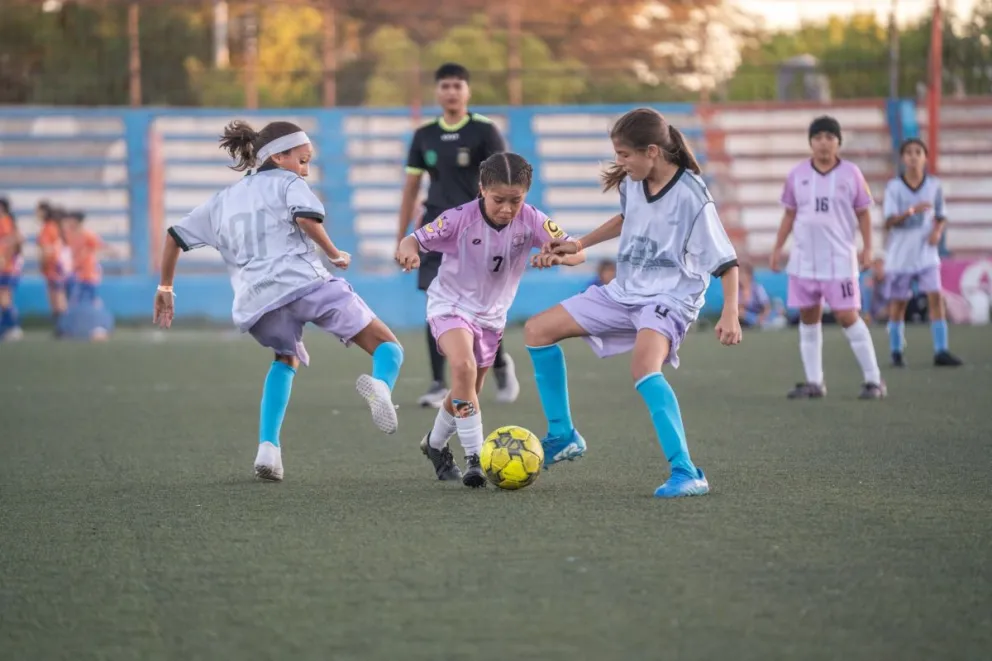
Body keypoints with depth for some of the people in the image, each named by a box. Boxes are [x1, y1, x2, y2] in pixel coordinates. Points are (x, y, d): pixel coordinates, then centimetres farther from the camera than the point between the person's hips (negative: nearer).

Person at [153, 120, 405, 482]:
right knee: (387, 344, -1)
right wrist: (335, 255, 5)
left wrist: (165, 288, 43)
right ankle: (380, 385, -40)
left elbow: (175, 235, 33)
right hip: (304, 281, -5)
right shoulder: (288, 183, 16)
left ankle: (267, 448, 10)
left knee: (287, 360, 33)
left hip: (255, 300, 5)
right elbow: (306, 216, -7)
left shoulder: (223, 199, 32)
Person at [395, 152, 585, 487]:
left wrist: (557, 256, -44)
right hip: (451, 304, -4)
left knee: (468, 391, 15)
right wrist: (407, 250, -47)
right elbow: (416, 239, -23)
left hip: (492, 314, 4)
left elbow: (577, 252, -21)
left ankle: (435, 444, 44)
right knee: (464, 367, -30)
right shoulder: (461, 218, -24)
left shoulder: (530, 220, -18)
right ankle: (474, 458, -26)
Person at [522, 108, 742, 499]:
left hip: (670, 297, -8)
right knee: (537, 330, 7)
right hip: (623, 291, 8)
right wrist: (580, 244, 20)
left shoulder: (691, 197, -20)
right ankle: (563, 437, 17)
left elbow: (725, 261, -16)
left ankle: (686, 474, -37)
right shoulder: (632, 184, 0)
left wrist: (730, 314, -26)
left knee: (643, 367, -37)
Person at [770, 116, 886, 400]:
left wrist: (868, 248, -6)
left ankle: (873, 380, -1)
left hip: (839, 259, -4)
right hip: (804, 259, 4)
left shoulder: (851, 173, -3)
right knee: (808, 317, 6)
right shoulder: (797, 174, 4)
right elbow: (789, 214, 12)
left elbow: (863, 213, 2)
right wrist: (777, 248, 8)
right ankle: (813, 382, 14)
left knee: (848, 317, -8)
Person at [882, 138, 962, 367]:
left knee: (935, 297, -10)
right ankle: (896, 352, 17)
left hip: (926, 254, 2)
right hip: (900, 255, -2)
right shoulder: (894, 187, -6)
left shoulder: (934, 185, 2)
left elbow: (941, 217, 13)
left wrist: (937, 231, -9)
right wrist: (911, 211, -32)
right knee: (898, 303, 5)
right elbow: (889, 221, -15)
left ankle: (941, 351, -8)